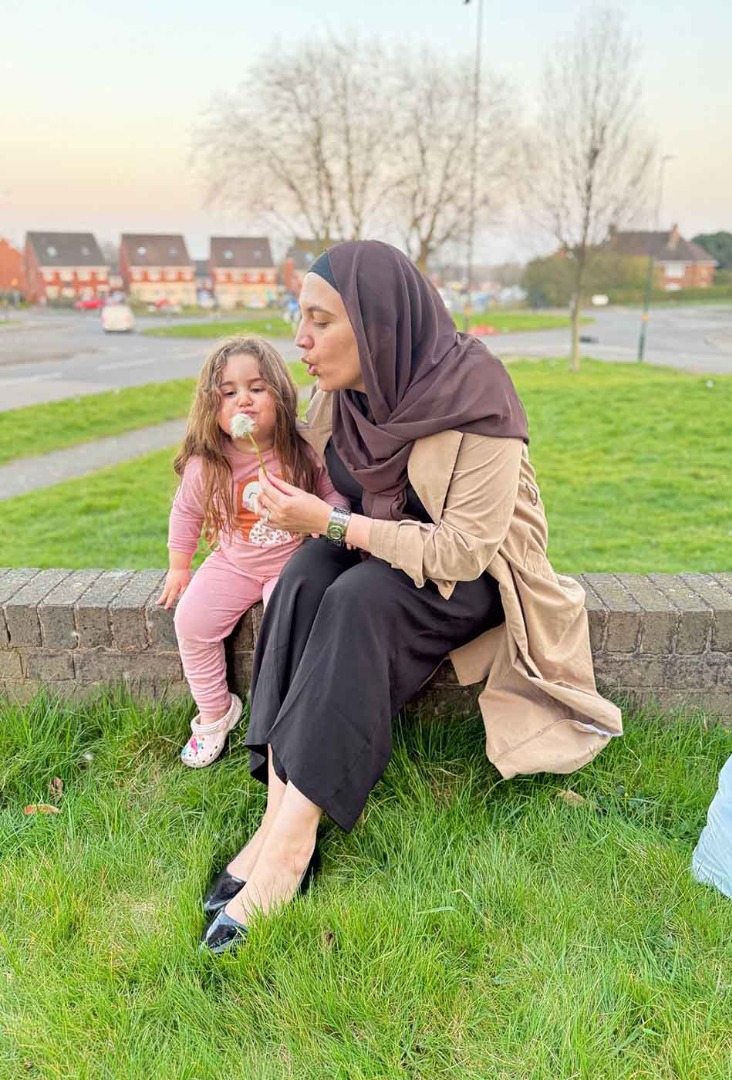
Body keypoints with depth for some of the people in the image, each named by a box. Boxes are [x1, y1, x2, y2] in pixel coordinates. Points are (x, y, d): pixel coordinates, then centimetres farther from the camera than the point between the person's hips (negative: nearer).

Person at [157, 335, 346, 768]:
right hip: (234, 564, 3)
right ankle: (214, 714, 12)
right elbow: (186, 513, 8)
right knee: (191, 619, -10)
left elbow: (333, 492, -2)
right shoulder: (205, 464, -8)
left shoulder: (305, 451, -14)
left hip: (294, 561, -2)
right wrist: (179, 568, 13)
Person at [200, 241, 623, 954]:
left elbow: (462, 550, -27)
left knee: (359, 601, -34)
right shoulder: (340, 392, -6)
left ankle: (290, 841, -29)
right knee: (302, 582, -26)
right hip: (377, 542, 6)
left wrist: (328, 523, -28)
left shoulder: (476, 402, -25)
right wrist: (295, 512, -9)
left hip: (469, 569, -5)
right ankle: (277, 813, -26)